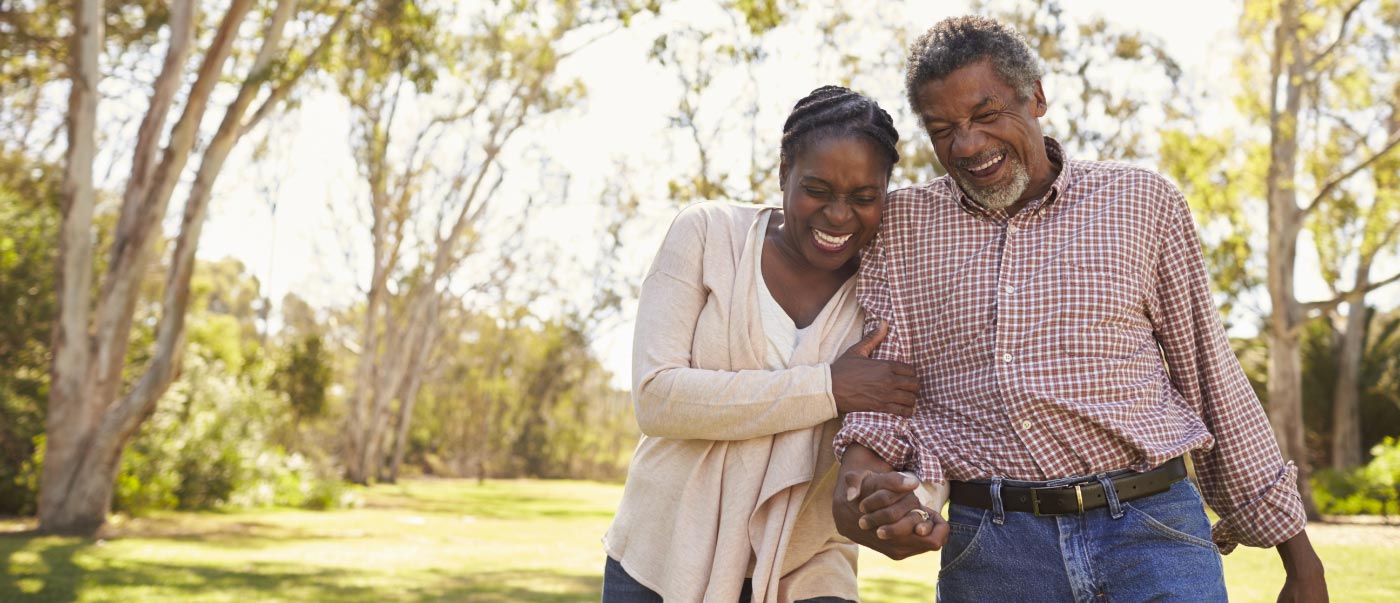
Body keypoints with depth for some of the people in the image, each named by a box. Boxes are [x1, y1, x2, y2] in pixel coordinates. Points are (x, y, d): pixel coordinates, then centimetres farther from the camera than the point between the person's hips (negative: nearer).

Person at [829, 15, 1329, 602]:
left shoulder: (1143, 201, 8)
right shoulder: (899, 225, 9)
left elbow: (1214, 382, 11)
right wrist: (858, 483, -21)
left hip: (1152, 536, -1)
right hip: (990, 554, 1)